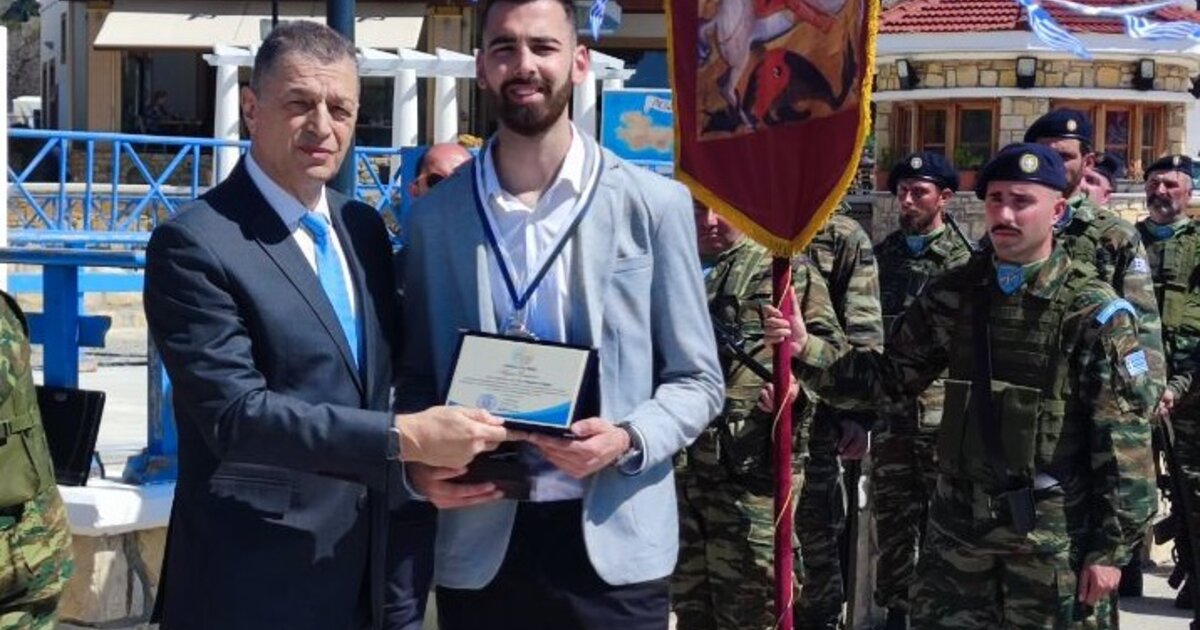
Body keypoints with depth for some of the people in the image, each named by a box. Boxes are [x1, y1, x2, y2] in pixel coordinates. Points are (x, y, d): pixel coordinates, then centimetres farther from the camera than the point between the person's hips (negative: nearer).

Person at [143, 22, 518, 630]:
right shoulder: (194, 244, -14)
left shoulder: (364, 227, 8)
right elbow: (236, 413, -21)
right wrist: (407, 438, -26)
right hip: (253, 581, -6)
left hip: (363, 571, 7)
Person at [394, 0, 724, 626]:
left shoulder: (655, 204, 1)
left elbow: (697, 379, 3)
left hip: (615, 542, -1)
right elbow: (416, 378, 10)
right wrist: (418, 464, -9)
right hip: (477, 543, 1)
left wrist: (628, 441, -15)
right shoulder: (435, 214, 5)